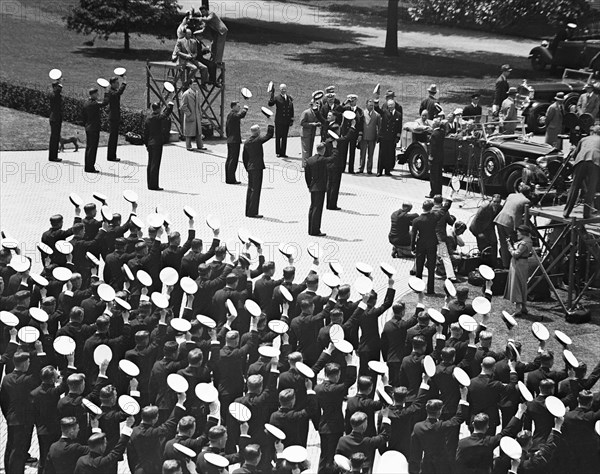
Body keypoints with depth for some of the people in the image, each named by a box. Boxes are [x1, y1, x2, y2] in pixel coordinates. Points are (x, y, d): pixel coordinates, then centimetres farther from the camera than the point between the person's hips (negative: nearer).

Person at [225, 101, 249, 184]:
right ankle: (231, 179, -9)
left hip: (230, 140, 11)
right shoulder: (233, 114, -15)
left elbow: (226, 127, 23)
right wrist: (245, 109, -15)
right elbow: (241, 115, -34)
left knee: (229, 159, 13)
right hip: (235, 140, -11)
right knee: (233, 159, -8)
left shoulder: (229, 114, 17)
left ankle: (228, 178, 17)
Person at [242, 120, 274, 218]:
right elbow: (269, 135, -14)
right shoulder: (258, 140, -14)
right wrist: (269, 123, -4)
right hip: (257, 168, -8)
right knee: (256, 190, -5)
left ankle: (248, 211, 18)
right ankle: (252, 212, -6)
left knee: (250, 189, 14)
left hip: (250, 168, 8)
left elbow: (244, 157, 14)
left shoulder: (247, 142, 8)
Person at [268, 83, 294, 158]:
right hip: (279, 121, -5)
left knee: (284, 137, 9)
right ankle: (278, 152, 7)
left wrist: (292, 119, 10)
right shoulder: (277, 98, -5)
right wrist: (272, 94, -27)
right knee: (278, 137, 0)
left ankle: (283, 152, 15)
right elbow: (270, 104, -21)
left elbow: (292, 109, 15)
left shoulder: (289, 98, 10)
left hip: (287, 121, 5)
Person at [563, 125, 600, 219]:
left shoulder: (584, 139, 31)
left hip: (581, 160, 1)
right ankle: (587, 213, 2)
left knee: (574, 187, 6)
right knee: (591, 189, 5)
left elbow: (575, 154, 33)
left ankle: (566, 212, 6)